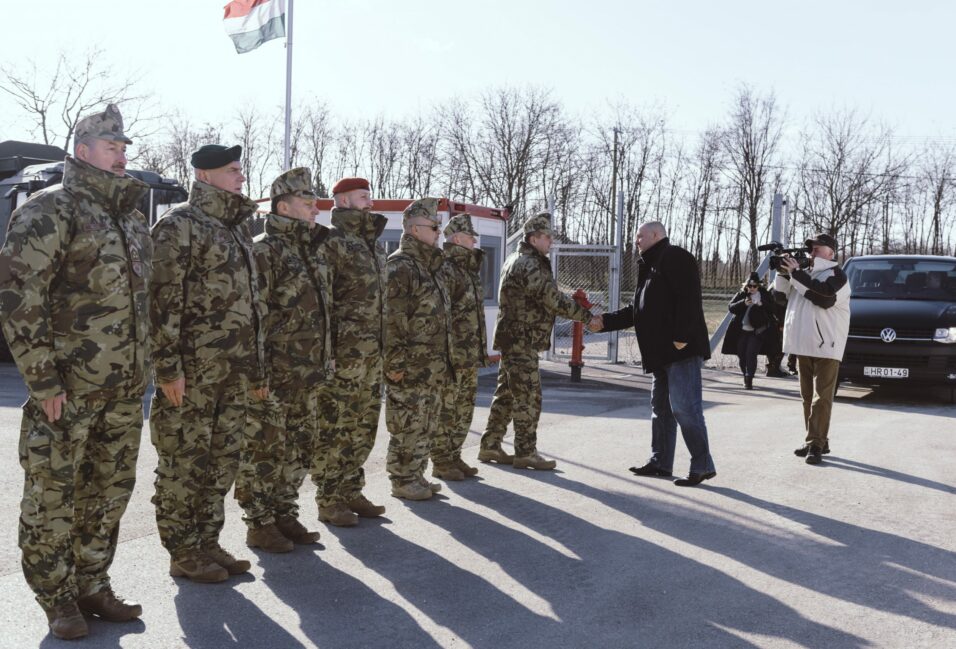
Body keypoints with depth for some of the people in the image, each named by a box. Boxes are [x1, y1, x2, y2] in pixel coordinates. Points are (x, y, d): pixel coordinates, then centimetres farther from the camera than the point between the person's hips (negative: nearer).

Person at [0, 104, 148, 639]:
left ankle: (93, 586, 27)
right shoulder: (50, 210, -8)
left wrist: (144, 366, 17)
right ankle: (58, 600, 17)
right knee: (53, 498, 4)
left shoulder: (134, 218, 15)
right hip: (66, 389, -7)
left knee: (109, 494, 13)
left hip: (125, 389, 7)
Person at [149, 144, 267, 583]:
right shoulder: (179, 226, -6)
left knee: (222, 462, 12)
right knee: (183, 463, 1)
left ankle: (207, 543, 23)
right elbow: (162, 299, -14)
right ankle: (182, 553, 12)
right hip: (192, 369, -8)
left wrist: (257, 367, 18)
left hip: (233, 373, 8)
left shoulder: (237, 228, 18)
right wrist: (167, 367, -19)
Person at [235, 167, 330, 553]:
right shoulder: (264, 251, -10)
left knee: (299, 449, 14)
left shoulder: (314, 252, 16)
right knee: (264, 451, 1)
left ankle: (285, 516, 26)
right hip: (273, 376, -8)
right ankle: (259, 525, 11)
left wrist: (323, 363, 18)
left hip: (307, 376, 8)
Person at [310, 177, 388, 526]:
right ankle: (328, 502, 8)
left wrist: (384, 344, 19)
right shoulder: (331, 242, -8)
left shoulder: (374, 244, 18)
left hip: (372, 353, 8)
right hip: (343, 353, -8)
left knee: (363, 427, 13)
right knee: (333, 429, -1)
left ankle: (351, 492, 25)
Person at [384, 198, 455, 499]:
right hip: (410, 369, -9)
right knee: (407, 426, -1)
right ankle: (402, 481, 9)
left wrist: (444, 361, 20)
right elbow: (390, 319, -19)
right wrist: (394, 363, -20)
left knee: (426, 426, 15)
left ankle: (416, 475, 26)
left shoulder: (430, 266, 17)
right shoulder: (400, 267, -14)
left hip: (434, 368, 9)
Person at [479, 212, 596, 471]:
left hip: (513, 339, 10)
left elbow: (546, 297, 19)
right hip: (521, 341, -10)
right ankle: (526, 453, 1)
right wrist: (587, 316, -15)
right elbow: (554, 300, -22)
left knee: (506, 394, 14)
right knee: (528, 397, -5)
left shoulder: (518, 260, 17)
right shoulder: (529, 265, -17)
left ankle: (490, 446, 19)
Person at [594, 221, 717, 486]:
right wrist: (605, 321, 18)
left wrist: (682, 337, -24)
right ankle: (660, 462, 23)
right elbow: (637, 310, 25)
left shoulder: (675, 258, -8)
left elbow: (688, 299, -19)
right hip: (661, 352, 11)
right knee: (661, 407, 14)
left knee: (684, 407, -11)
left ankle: (702, 466, -4)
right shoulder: (650, 266, 23)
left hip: (681, 349, -10)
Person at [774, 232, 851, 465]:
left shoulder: (835, 274, -4)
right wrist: (783, 273, 0)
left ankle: (816, 444, -12)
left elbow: (824, 296, -22)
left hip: (826, 346, -8)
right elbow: (781, 295, 16)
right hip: (803, 345, 8)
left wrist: (795, 273, -18)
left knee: (822, 397, -9)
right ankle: (816, 441, 18)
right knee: (808, 396, 11)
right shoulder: (804, 274, 19)